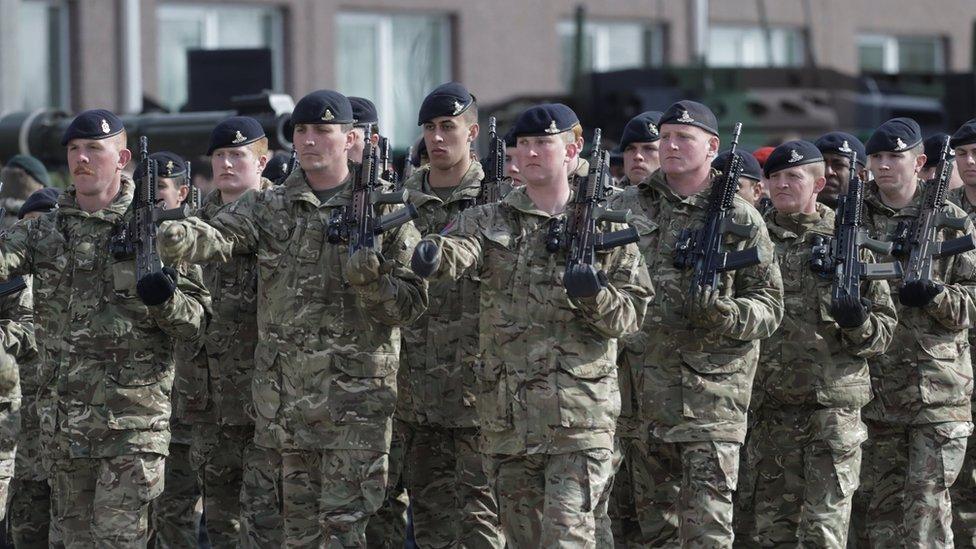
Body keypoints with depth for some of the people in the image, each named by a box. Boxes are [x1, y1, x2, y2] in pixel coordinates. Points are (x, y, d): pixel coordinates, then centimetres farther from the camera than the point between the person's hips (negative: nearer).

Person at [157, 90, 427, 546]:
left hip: (355, 400, -4)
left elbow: (411, 304, 1)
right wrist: (180, 238, -33)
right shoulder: (270, 208, 9)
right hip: (283, 399, 4)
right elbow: (221, 236, -10)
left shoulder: (384, 211, 2)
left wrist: (370, 279, -20)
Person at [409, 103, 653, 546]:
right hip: (507, 416, 3)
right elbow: (460, 249, -14)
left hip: (579, 414, -3)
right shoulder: (490, 221, 9)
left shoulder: (605, 226, 6)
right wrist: (433, 256, -38)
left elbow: (631, 314, 3)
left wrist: (595, 296, -18)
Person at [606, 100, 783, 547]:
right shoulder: (626, 207, 10)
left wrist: (722, 313, -17)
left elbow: (770, 307, 1)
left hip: (711, 390, -3)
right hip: (641, 388, 4)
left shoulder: (741, 219, 3)